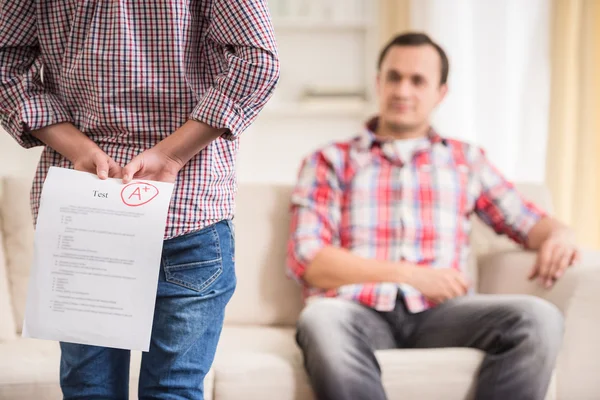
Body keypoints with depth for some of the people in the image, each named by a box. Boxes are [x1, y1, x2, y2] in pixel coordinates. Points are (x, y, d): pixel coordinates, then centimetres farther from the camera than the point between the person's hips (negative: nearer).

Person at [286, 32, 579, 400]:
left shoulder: (467, 160, 25)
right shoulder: (331, 161, 16)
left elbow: (530, 221, 22)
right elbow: (306, 259, 3)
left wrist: (559, 235, -5)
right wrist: (411, 274, -9)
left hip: (438, 313, 2)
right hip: (357, 311, -2)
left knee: (538, 318, -29)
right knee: (322, 321, -39)